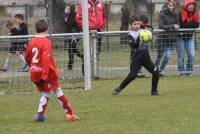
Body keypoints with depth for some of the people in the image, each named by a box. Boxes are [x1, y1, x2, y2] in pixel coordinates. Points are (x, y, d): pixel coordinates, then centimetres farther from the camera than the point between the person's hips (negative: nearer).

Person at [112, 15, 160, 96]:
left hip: (146, 57, 5)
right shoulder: (131, 35, -8)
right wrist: (138, 39, -38)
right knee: (132, 75, -14)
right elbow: (133, 45, -21)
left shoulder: (142, 31, 7)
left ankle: (154, 90, 14)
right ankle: (120, 88, 3)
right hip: (136, 58, -5)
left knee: (156, 73, 0)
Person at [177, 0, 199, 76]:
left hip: (190, 37, 4)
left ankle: (189, 72, 7)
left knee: (191, 55, -3)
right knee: (181, 56, -2)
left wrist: (188, 25, -20)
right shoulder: (181, 13, -14)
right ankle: (182, 72, 6)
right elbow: (183, 25, -23)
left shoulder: (195, 14, 2)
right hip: (181, 36, -4)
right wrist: (192, 24, -15)